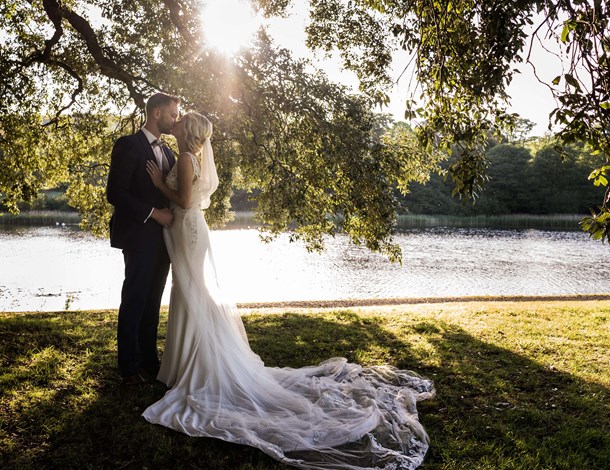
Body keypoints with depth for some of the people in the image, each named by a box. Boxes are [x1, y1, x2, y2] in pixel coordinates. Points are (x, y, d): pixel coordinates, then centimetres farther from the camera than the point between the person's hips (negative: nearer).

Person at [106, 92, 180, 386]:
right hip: (139, 237, -7)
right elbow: (115, 193, -14)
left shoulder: (167, 152, 17)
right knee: (134, 302, 1)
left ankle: (149, 359, 20)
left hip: (163, 238, 7)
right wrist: (153, 213, -17)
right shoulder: (128, 145, -7)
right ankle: (130, 367, 11)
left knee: (152, 303, 11)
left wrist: (172, 214, 2)